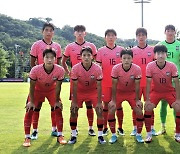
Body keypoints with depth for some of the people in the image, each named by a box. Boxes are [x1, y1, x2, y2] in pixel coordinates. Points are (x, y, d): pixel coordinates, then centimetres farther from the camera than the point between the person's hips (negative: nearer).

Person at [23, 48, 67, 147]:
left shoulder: (60, 70, -31)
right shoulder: (35, 70, -34)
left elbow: (58, 87, -17)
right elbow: (32, 87, -20)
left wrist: (57, 101, -9)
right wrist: (31, 101, -13)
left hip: (52, 90, 1)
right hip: (38, 90, -1)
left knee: (58, 110, -7)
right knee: (29, 111, -9)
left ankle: (60, 136, 9)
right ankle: (27, 138, 3)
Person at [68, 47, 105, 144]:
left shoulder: (97, 69, -23)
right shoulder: (75, 68, -23)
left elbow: (99, 86, -17)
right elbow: (74, 86, -17)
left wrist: (99, 102, -16)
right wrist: (74, 102, -15)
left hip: (93, 91, 0)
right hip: (79, 92, 0)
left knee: (99, 112, -8)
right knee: (73, 112, -7)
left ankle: (100, 136, 6)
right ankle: (73, 136, 8)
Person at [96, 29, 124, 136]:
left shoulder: (121, 49, 5)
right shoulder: (101, 51, 4)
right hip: (105, 82, 0)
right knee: (106, 104, 5)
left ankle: (120, 127, 17)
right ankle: (105, 128, 16)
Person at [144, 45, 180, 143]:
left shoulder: (172, 66, -21)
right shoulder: (150, 66, -22)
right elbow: (148, 83, -17)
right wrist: (147, 100, -20)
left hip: (169, 91, 0)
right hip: (155, 91, 0)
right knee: (147, 109, -17)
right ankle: (148, 134, 1)